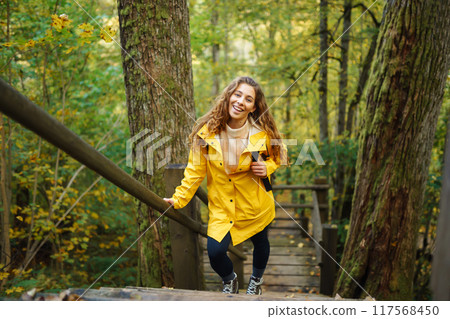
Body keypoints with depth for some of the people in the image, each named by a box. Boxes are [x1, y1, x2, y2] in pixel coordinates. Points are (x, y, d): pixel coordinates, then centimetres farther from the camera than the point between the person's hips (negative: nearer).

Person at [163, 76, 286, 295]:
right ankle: (229, 280, 27)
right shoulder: (207, 131, -15)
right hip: (222, 205, -1)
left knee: (260, 242, 21)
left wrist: (267, 167, -15)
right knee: (215, 251, -11)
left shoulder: (263, 133, -14)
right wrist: (179, 198, -8)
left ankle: (256, 280, 55)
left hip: (255, 203, 1)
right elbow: (196, 170, -6)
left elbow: (277, 156, 6)